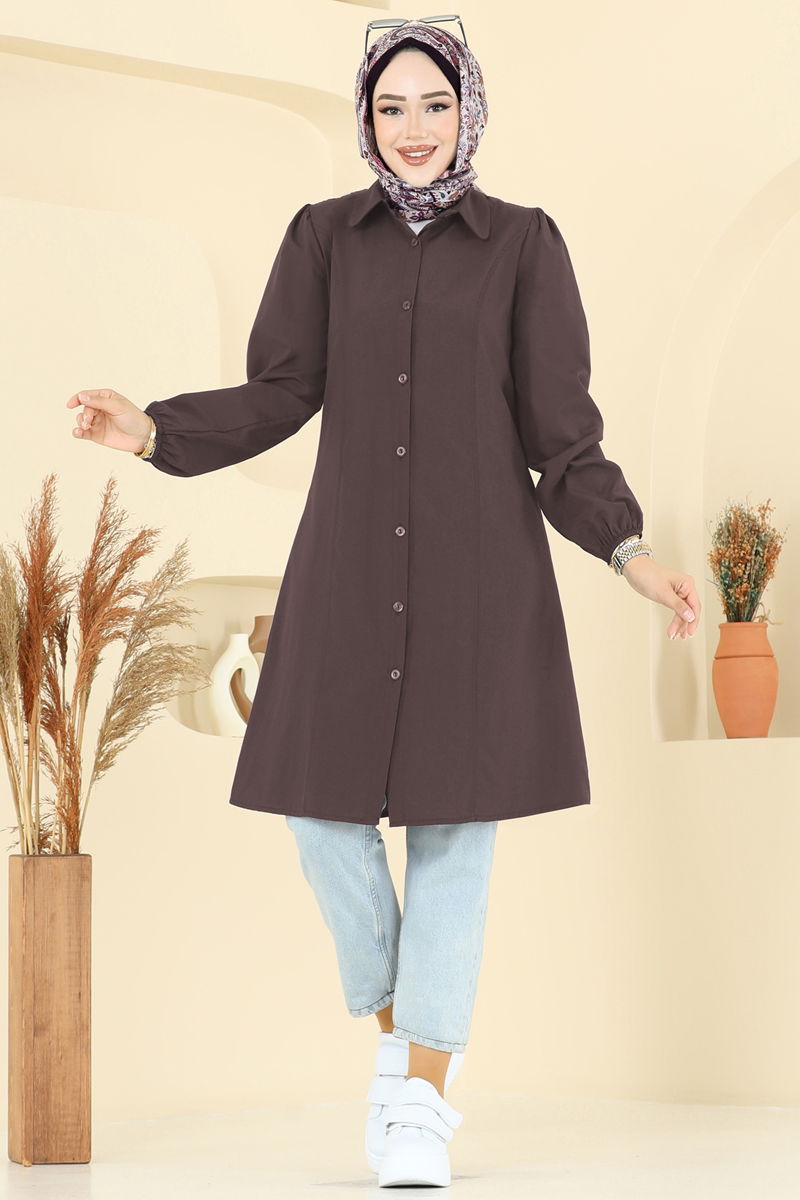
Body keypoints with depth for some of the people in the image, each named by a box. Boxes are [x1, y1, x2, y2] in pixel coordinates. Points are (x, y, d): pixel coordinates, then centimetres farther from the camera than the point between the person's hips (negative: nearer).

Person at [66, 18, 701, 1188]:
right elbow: (280, 397, 1)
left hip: (478, 562, -2)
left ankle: (422, 1104, 5)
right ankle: (398, 1036, 20)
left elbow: (559, 426, 0)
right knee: (325, 803, -3)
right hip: (353, 563, 2)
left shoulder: (524, 243, 2)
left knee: (454, 817, -2)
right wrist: (154, 432, -15)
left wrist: (633, 553, -11)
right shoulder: (325, 236, 7)